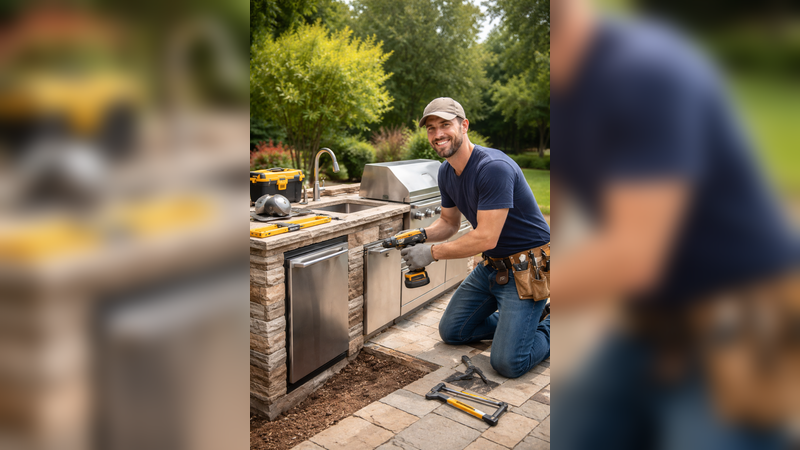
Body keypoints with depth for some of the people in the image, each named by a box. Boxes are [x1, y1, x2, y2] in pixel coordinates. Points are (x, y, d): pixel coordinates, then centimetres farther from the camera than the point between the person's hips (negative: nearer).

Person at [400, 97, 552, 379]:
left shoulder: (494, 167, -26)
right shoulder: (446, 171, 3)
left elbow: (486, 238, -29)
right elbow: (449, 223, 14)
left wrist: (432, 252, -23)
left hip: (527, 266, -9)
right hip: (492, 265, 9)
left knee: (508, 363, -13)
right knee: (451, 332, 14)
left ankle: (551, 328, 15)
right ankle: (516, 319, 27)